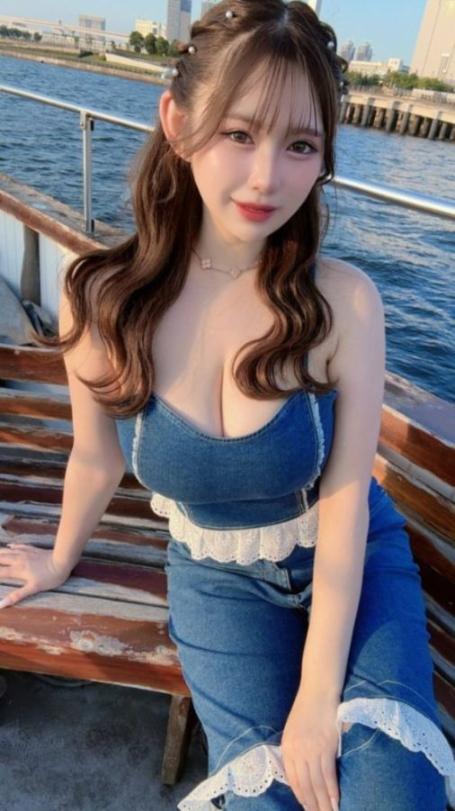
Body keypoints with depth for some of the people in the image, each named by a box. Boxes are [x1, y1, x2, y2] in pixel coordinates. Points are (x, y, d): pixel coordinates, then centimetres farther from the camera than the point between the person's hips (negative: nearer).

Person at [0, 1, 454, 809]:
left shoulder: (344, 302, -22)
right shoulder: (102, 300, -19)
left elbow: (345, 498, -18)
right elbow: (96, 460, -2)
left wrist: (319, 691, -19)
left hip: (356, 560, 0)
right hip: (218, 579, 1)